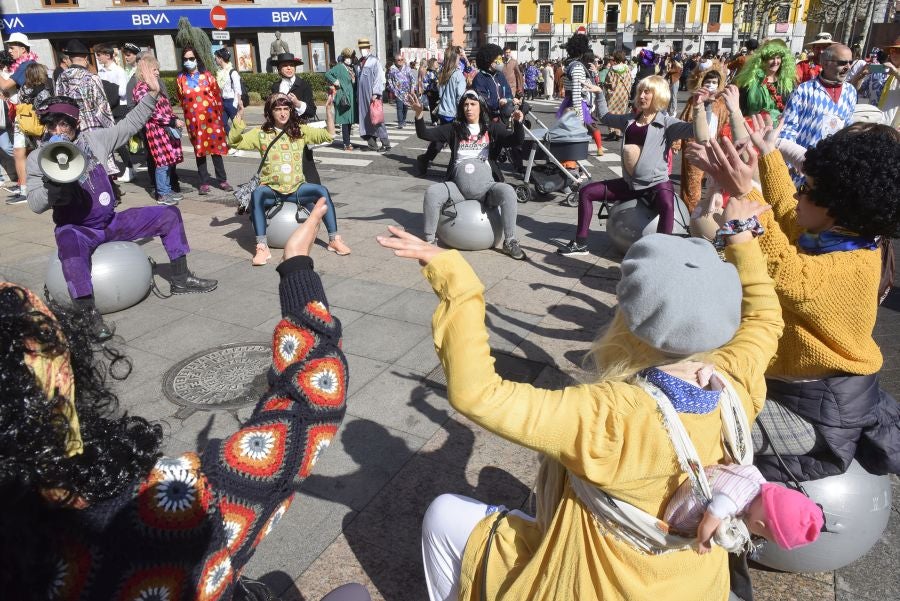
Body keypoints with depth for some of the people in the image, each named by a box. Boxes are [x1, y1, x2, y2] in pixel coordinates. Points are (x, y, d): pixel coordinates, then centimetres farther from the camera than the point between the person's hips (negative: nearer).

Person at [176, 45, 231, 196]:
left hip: (210, 117, -1)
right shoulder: (180, 79, 3)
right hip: (193, 119, 1)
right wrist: (189, 112, 14)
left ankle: (222, 180, 10)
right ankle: (204, 182, 9)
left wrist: (218, 113, 6)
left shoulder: (207, 75, 0)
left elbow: (217, 94, 6)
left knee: (215, 147, 2)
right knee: (199, 149, 5)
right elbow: (180, 100, 14)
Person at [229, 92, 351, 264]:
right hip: (271, 190, -1)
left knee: (322, 191, -24)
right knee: (257, 194, -34)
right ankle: (262, 247, -34)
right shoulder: (261, 133, 3)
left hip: (296, 188, 2)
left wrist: (329, 110, -10)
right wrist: (239, 117, -16)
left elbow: (328, 135, 1)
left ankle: (334, 240, -15)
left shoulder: (300, 131, 7)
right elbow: (234, 142, -4)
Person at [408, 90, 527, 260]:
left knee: (508, 192, -30)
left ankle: (510, 242, -17)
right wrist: (419, 114, -14)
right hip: (458, 185, 1)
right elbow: (424, 134, 5)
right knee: (432, 192, -24)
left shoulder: (492, 128, 11)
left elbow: (516, 140, -2)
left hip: (486, 185, -1)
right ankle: (429, 240, -10)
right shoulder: (454, 129, 14)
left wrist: (518, 123, -24)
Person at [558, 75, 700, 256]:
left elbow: (694, 130, -20)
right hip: (629, 183, 7)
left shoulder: (666, 122, -6)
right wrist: (599, 94, 26)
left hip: (657, 183, -7)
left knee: (667, 207, -40)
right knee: (586, 192, 6)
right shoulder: (630, 119, 12)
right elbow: (605, 117, 29)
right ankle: (580, 243, 11)